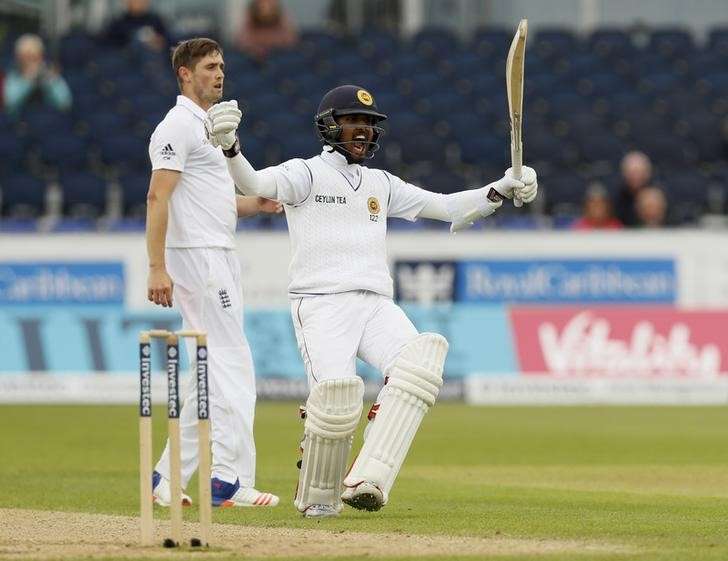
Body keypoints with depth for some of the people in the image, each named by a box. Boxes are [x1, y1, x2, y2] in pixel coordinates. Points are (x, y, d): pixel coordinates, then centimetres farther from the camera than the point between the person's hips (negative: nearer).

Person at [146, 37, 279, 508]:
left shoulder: (210, 127, 21)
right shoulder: (178, 126, -10)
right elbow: (158, 197, -18)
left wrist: (261, 204, 7)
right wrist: (157, 268, -25)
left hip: (222, 257, 10)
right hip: (197, 254, -10)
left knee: (217, 375, 10)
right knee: (233, 366, -12)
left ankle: (166, 479, 12)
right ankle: (230, 481, -12)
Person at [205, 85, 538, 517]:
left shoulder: (382, 184, 23)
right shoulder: (306, 174, 6)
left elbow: (446, 207, 20)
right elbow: (254, 182, -12)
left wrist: (501, 190, 5)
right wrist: (228, 145, -34)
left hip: (377, 305, 5)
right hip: (321, 304, -5)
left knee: (421, 361, -27)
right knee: (337, 394, -28)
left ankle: (367, 482, -33)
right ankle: (317, 498, 0)